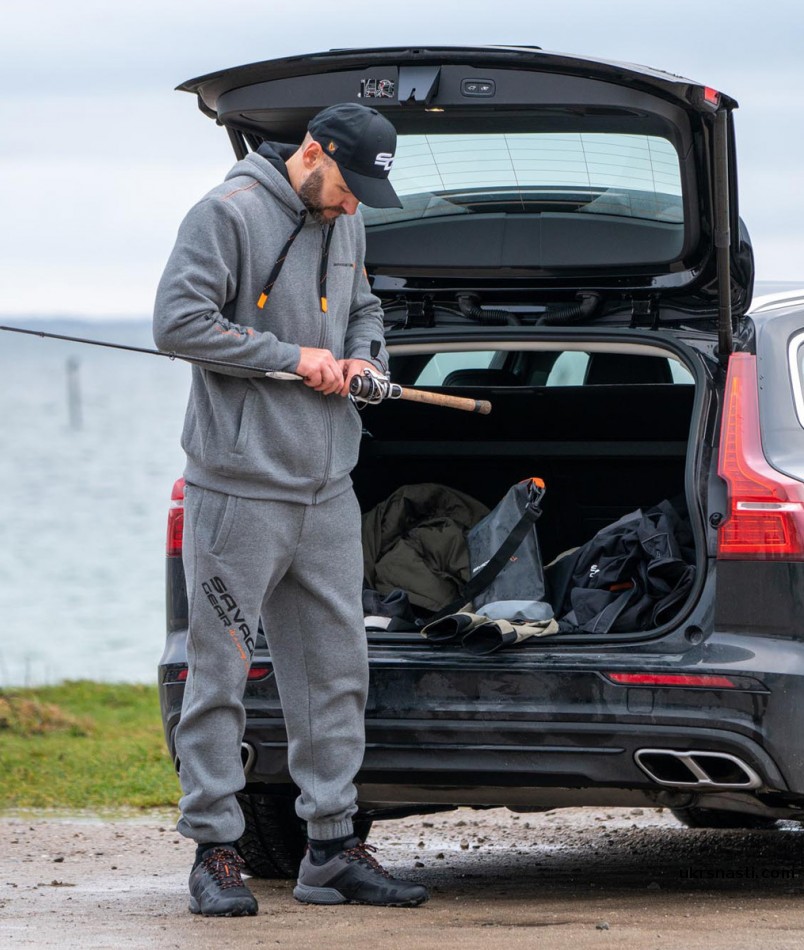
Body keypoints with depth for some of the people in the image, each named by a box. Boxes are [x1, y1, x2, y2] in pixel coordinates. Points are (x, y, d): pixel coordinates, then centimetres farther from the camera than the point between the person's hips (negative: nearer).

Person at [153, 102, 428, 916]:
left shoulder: (345, 226, 14)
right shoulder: (228, 214, -10)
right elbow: (179, 320, -16)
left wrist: (364, 357, 6)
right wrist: (292, 357, -14)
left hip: (327, 489, 8)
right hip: (239, 488, -8)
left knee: (336, 670, 8)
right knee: (220, 672, -4)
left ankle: (332, 848, 14)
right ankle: (213, 850, 2)